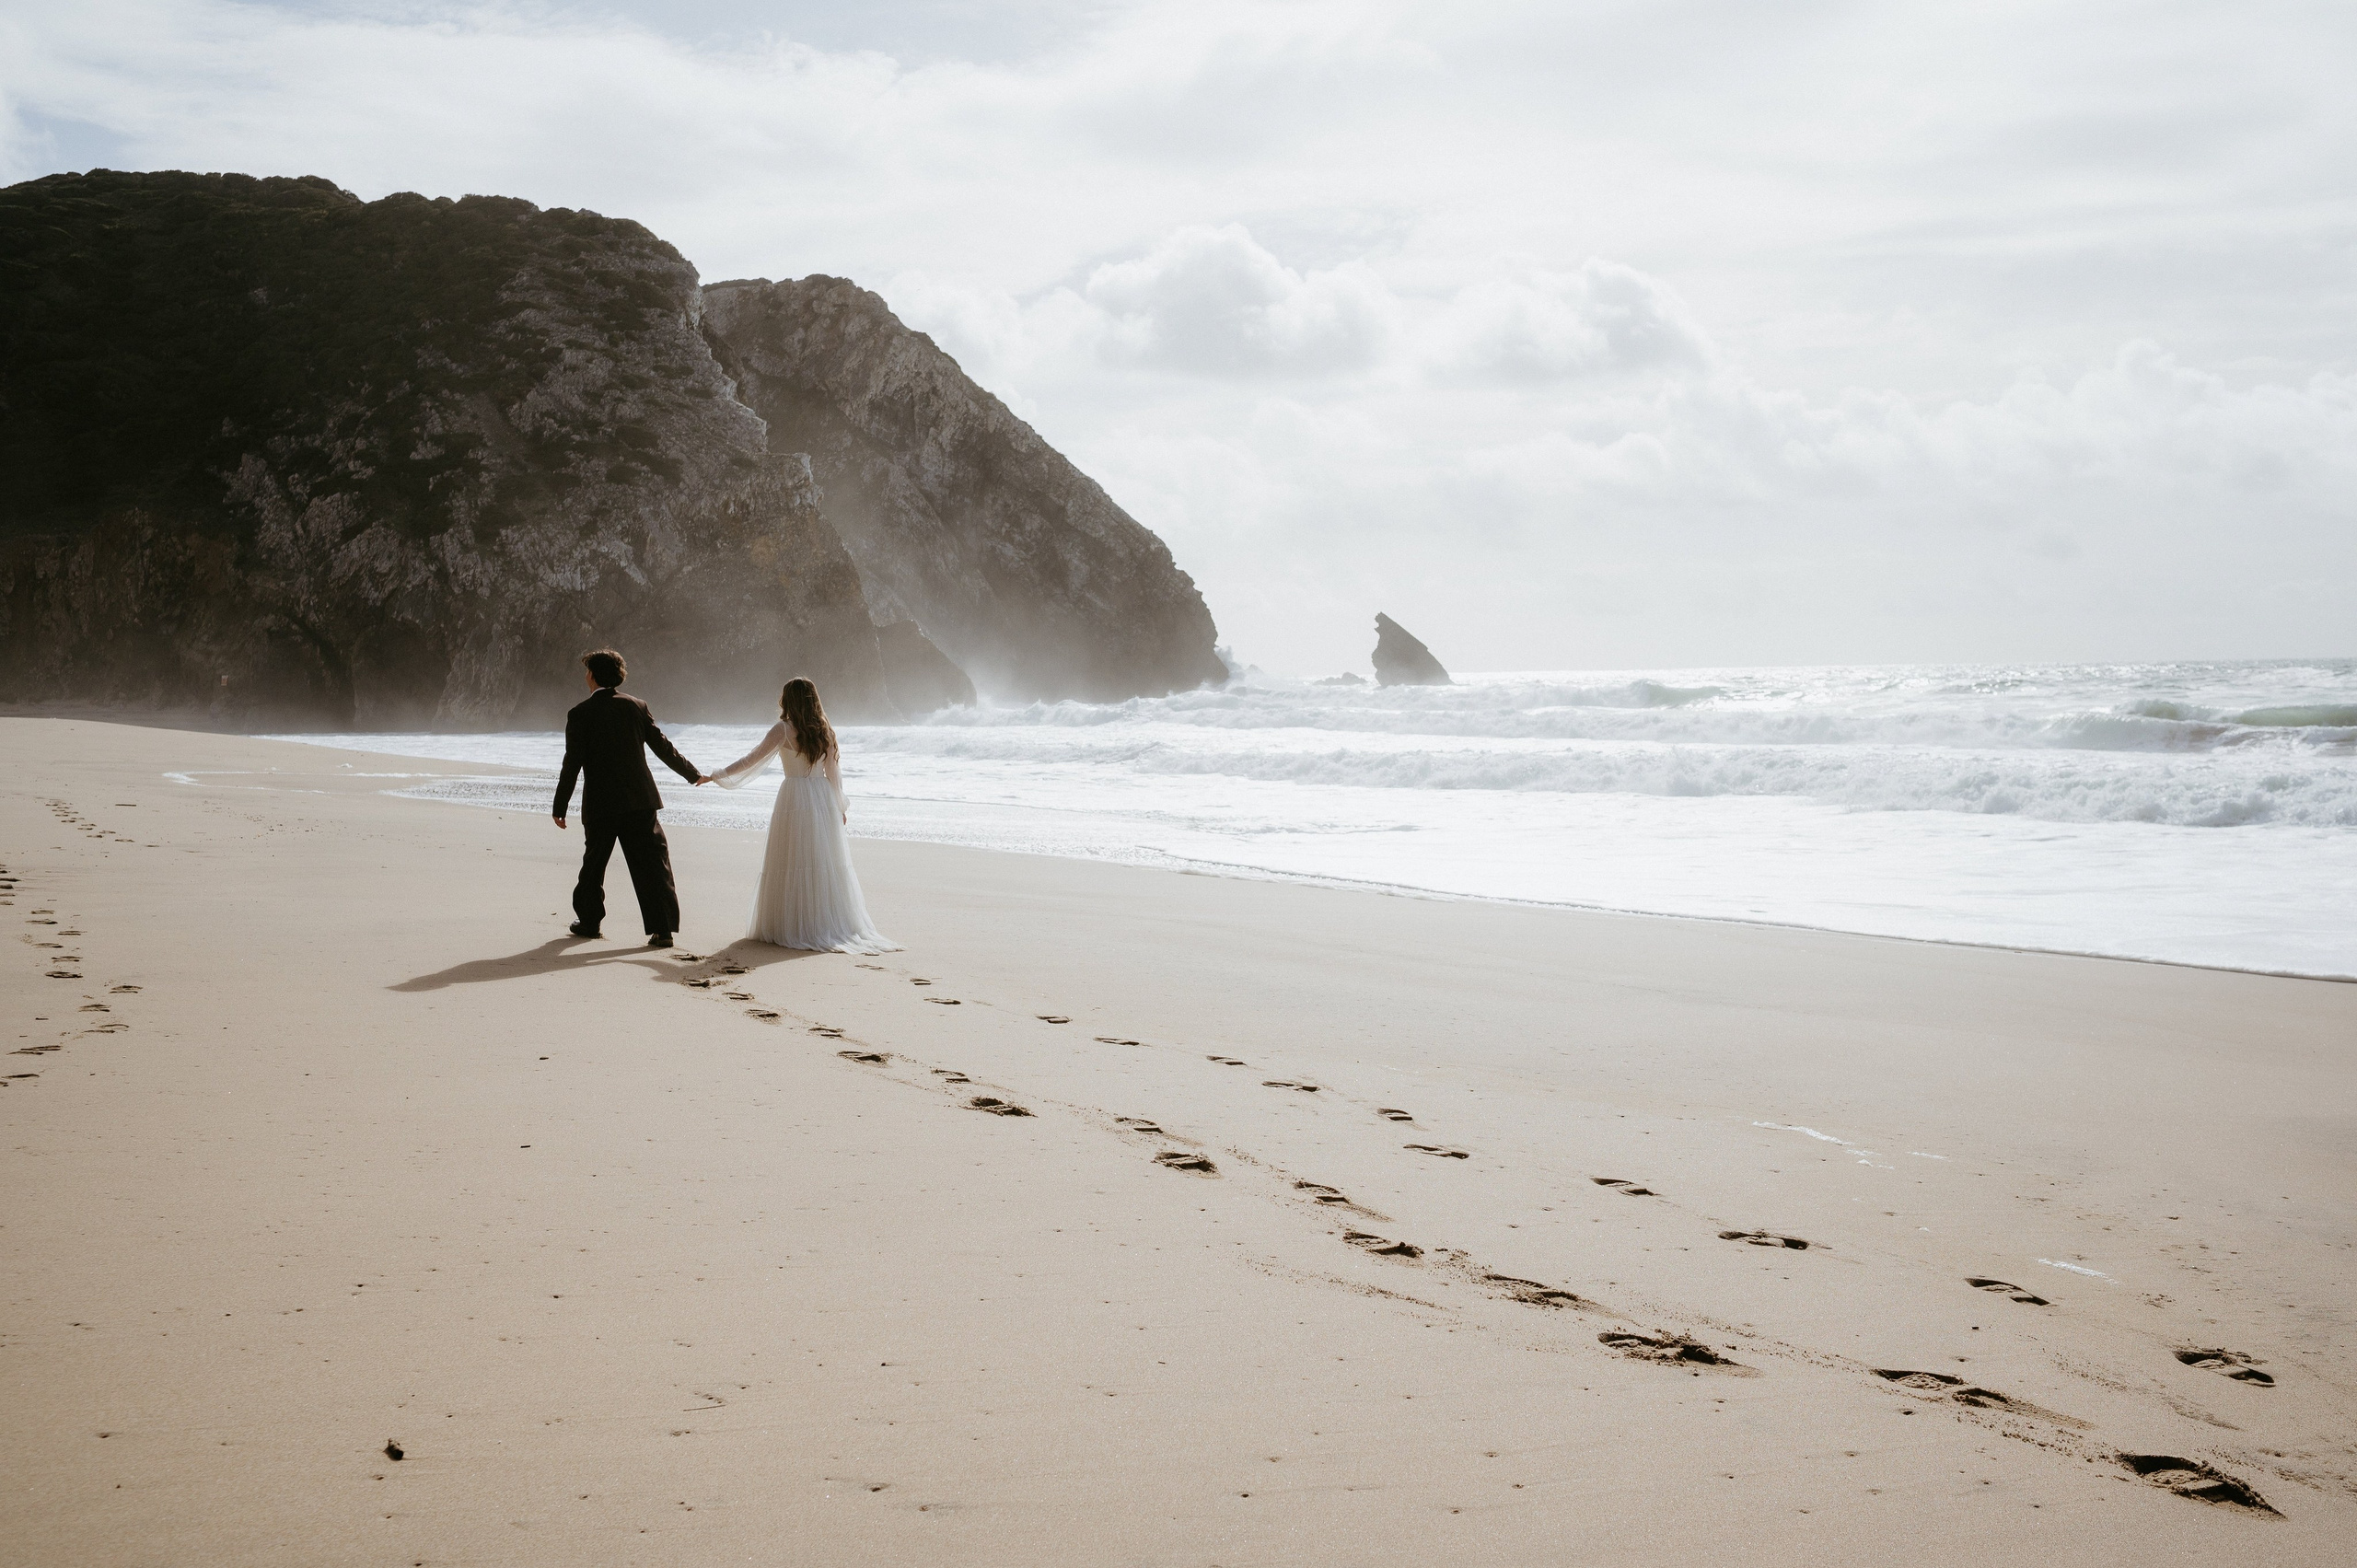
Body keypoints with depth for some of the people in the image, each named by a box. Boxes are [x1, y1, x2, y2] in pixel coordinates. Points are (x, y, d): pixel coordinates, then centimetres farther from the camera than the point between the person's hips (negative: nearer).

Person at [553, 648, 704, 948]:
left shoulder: (580, 713, -4)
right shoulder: (636, 707, 3)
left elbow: (572, 763, -6)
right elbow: (663, 747, 7)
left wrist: (560, 806, 0)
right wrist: (693, 774, 19)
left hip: (600, 804, -1)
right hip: (639, 800, 1)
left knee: (594, 863, 16)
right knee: (652, 862, 0)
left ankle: (590, 921, 26)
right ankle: (662, 928, -7)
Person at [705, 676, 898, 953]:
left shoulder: (784, 729, -8)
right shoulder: (824, 731, 6)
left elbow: (753, 759, -5)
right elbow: (834, 772, 10)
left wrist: (718, 775, 5)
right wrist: (840, 806, 20)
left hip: (795, 799, -5)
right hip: (823, 797, 5)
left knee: (792, 866, 1)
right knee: (826, 864, 8)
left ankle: (793, 927, 3)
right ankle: (833, 923, 11)